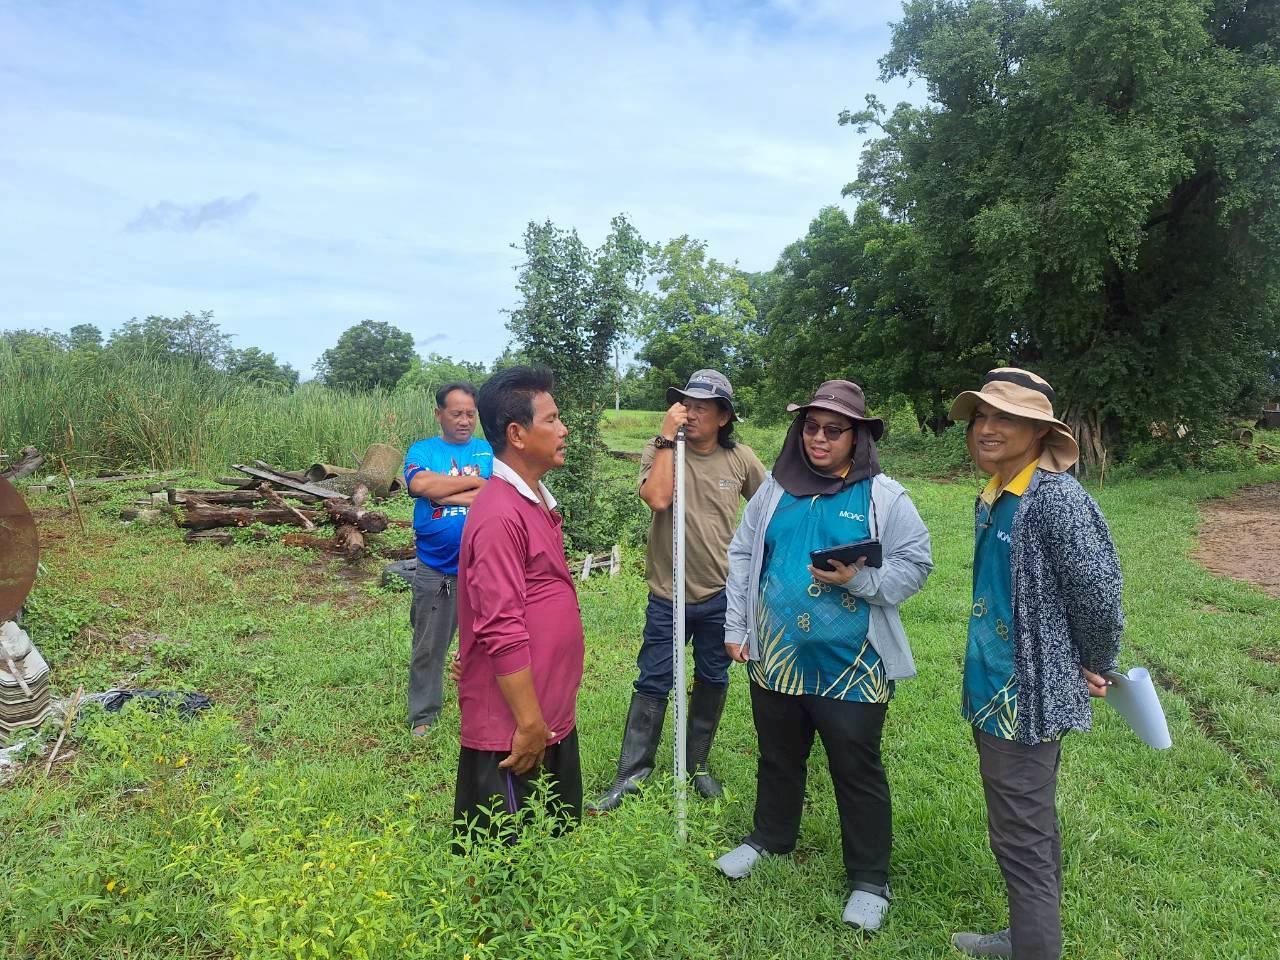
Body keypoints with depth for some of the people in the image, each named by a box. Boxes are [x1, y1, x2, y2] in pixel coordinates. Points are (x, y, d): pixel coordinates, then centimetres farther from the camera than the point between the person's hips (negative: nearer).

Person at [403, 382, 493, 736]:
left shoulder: (490, 451, 2)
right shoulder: (422, 450, 1)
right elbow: (419, 484, -20)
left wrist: (445, 493, -15)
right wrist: (475, 482, -15)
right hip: (434, 570, 0)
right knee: (428, 647, 12)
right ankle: (423, 715, 29)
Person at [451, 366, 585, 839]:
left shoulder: (537, 499, 9)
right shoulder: (501, 515, -22)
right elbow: (502, 630, -25)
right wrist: (529, 724, -20)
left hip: (553, 715, 9)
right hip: (515, 728, -9)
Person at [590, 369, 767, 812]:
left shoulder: (741, 459, -3)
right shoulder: (660, 451, -9)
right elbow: (657, 498, -28)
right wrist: (667, 438, -24)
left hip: (720, 595, 3)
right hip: (668, 594, -2)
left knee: (712, 683, 16)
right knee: (652, 685, 6)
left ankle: (698, 765, 35)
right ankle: (631, 774, 18)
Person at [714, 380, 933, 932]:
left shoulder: (884, 497, -6)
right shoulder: (775, 490, 4)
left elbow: (915, 565, -5)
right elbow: (742, 555, 8)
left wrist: (860, 580, -22)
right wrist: (736, 627, 4)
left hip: (851, 665, -3)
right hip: (775, 658, 4)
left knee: (857, 772, 9)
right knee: (778, 757, 22)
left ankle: (869, 880, 28)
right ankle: (770, 839, 45)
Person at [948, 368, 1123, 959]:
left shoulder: (1057, 497, -20)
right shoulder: (993, 498, 7)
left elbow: (1099, 589, -22)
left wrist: (1095, 666, -9)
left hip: (1028, 697, -9)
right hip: (995, 689, 9)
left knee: (1020, 839, 2)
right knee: (1032, 828, 23)